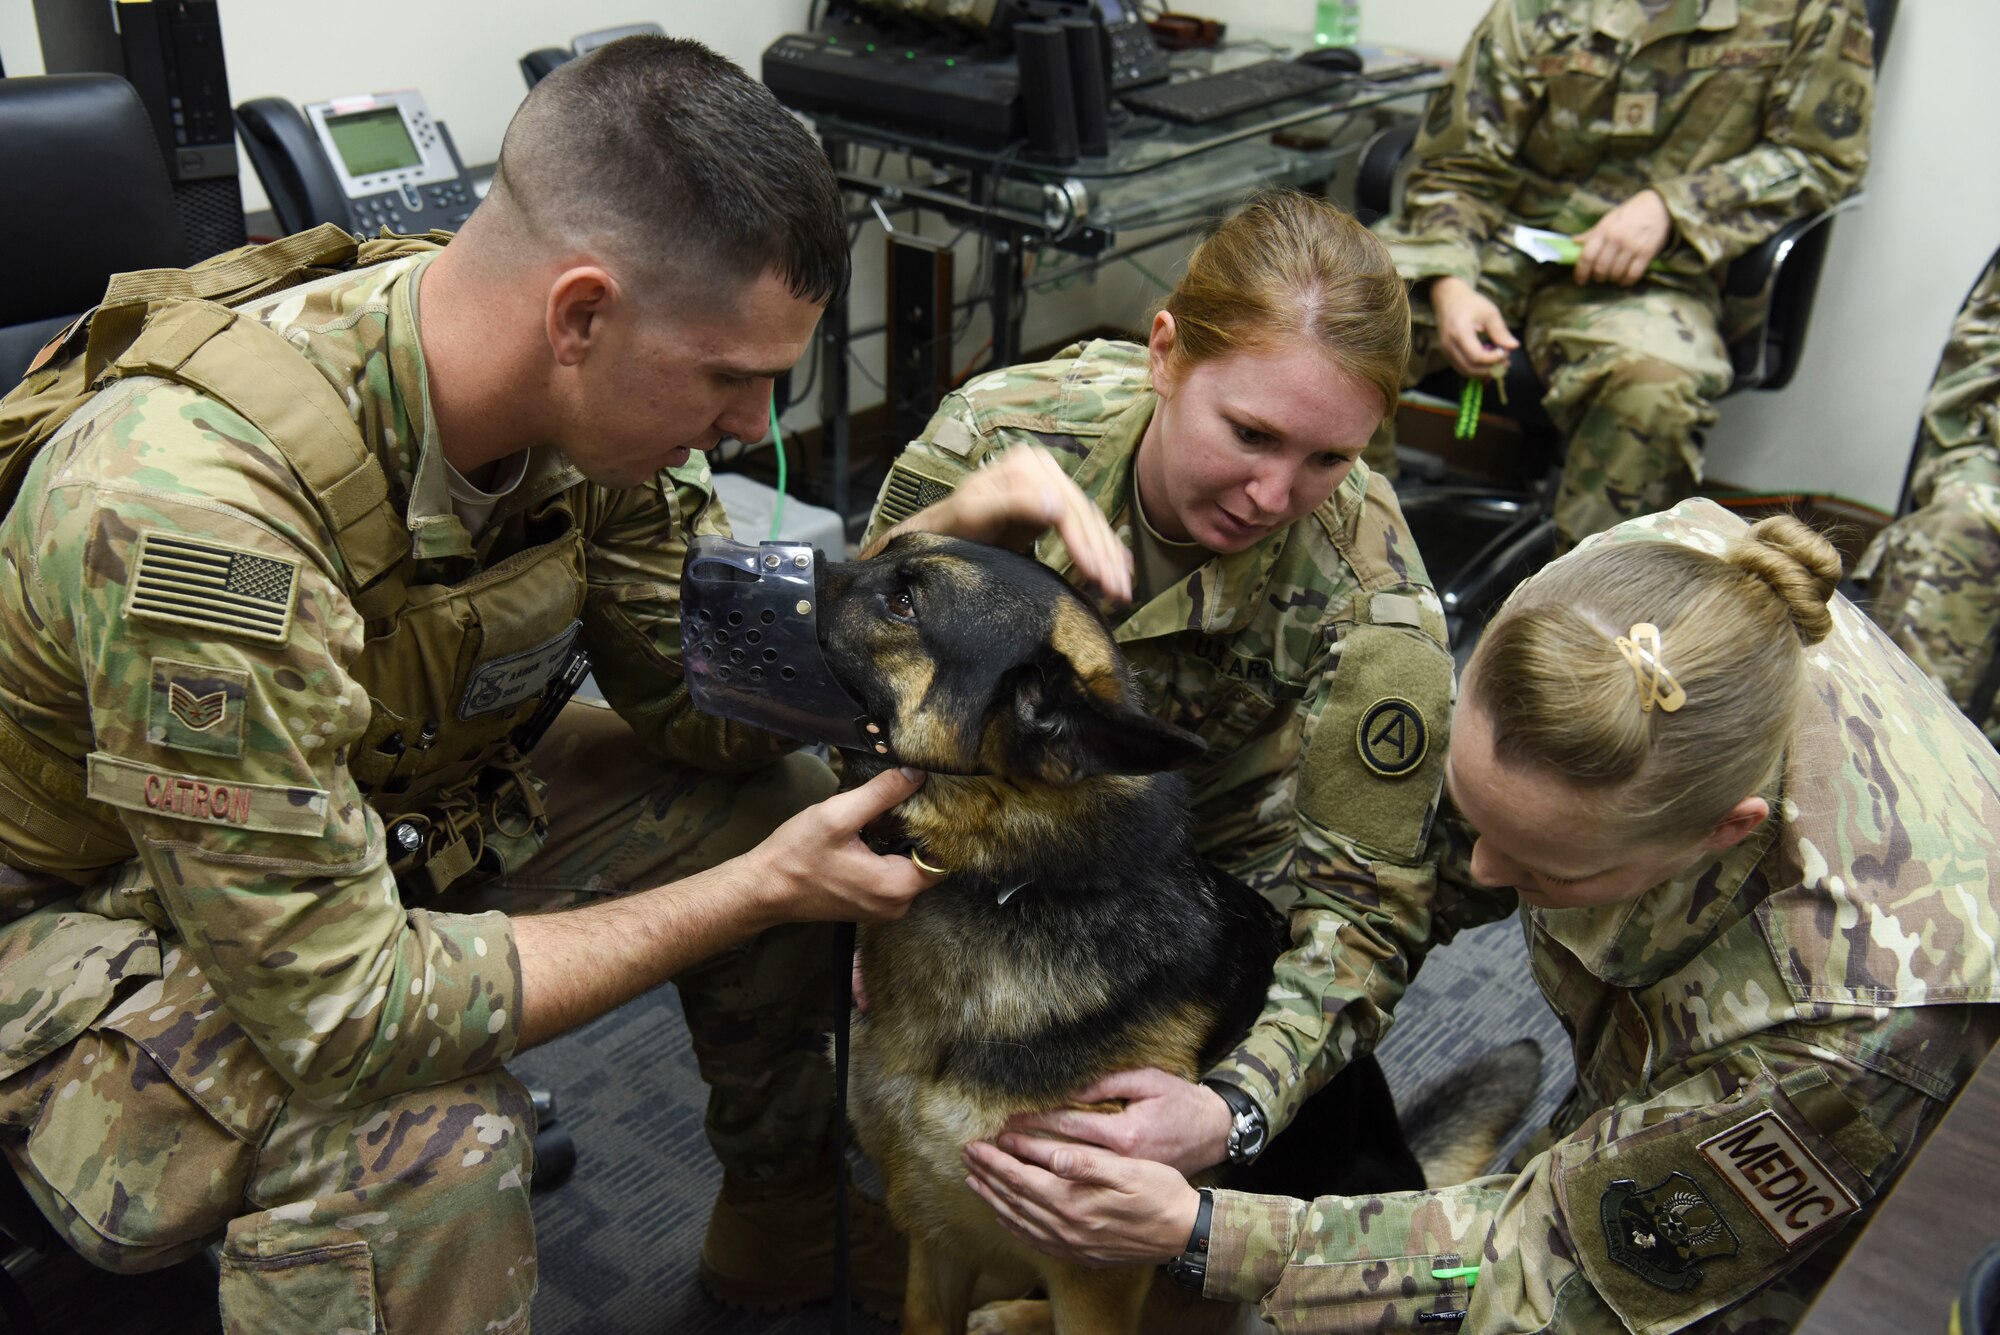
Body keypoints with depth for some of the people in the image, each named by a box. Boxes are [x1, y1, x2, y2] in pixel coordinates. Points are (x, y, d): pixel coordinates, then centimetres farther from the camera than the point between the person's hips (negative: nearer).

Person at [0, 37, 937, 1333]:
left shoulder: (592, 398, -17)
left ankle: (791, 1219, 21)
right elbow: (340, 1012, -35)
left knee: (782, 794, -2)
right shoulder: (195, 513, -39)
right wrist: (760, 890, -30)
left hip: (385, 818, 7)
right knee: (425, 1138, -36)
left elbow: (702, 696, -6)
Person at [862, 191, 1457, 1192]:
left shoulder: (1367, 599, -30)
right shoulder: (1006, 427, -26)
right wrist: (952, 531, -40)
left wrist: (1231, 1112, -42)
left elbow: (1354, 902, -24)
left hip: (1221, 874, 0)